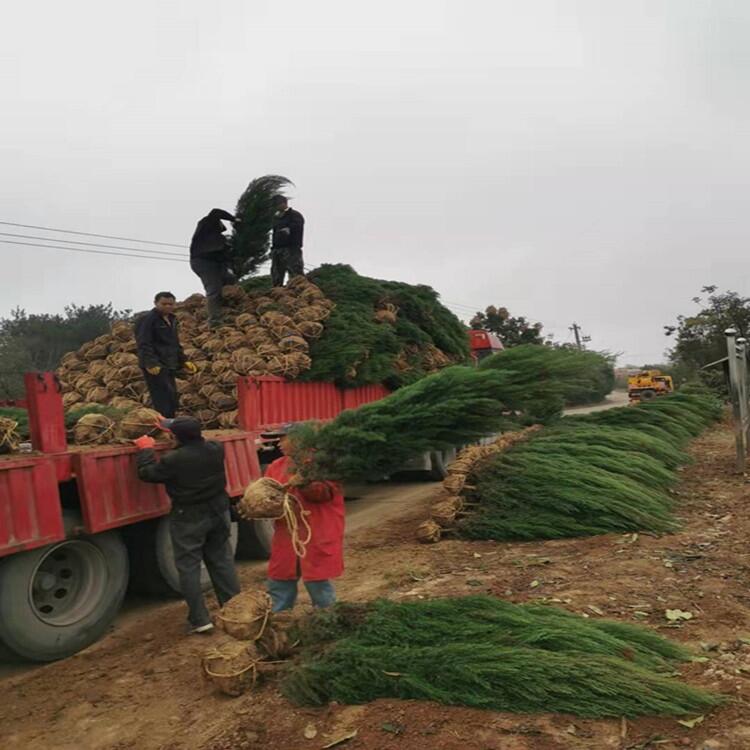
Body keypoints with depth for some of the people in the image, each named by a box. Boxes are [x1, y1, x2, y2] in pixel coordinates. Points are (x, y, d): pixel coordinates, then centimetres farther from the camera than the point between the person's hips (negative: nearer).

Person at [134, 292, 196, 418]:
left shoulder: (172, 320, 20)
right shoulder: (147, 320, -7)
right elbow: (144, 344, -16)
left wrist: (183, 361, 19)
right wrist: (150, 363, -27)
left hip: (169, 367, 9)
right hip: (155, 367, -9)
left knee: (173, 402, 11)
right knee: (164, 401, -14)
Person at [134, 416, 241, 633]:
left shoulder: (174, 460, -24)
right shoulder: (215, 449, -7)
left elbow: (147, 473, -9)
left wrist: (146, 449, 5)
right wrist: (175, 428, 20)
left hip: (189, 519, -5)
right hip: (218, 512, 6)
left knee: (188, 567, 7)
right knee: (222, 561, 16)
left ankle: (199, 619, 9)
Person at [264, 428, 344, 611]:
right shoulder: (276, 466, 12)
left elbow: (327, 491, -16)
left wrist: (304, 484, -31)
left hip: (316, 537, -6)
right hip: (286, 537, 6)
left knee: (318, 583, 0)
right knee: (278, 584, 12)